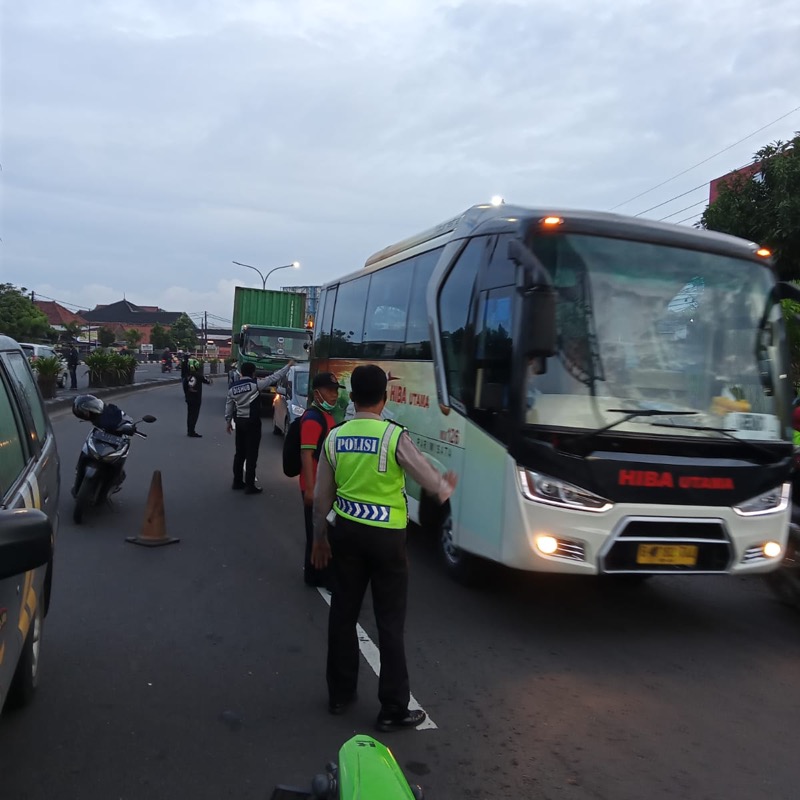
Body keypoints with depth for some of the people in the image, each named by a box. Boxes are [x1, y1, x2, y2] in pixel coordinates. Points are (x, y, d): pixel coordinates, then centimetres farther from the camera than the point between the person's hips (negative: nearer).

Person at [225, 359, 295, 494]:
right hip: (252, 422, -6)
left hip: (239, 422, 6)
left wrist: (228, 421, 23)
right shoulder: (255, 384, -12)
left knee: (239, 453, 15)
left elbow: (229, 405, 12)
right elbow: (274, 378, -10)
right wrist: (288, 366, -2)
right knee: (251, 454, -3)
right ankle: (250, 485, -1)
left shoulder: (233, 387, 5)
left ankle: (237, 481, 22)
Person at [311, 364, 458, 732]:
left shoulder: (334, 438, -1)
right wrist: (448, 484, 15)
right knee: (390, 622, 5)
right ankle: (393, 709, 13)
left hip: (345, 530, 5)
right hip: (386, 536, -4)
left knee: (343, 612, 16)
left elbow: (321, 497, 7)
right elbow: (433, 484, -8)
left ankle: (340, 694, 30)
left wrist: (320, 538, 20)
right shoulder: (395, 436, -15)